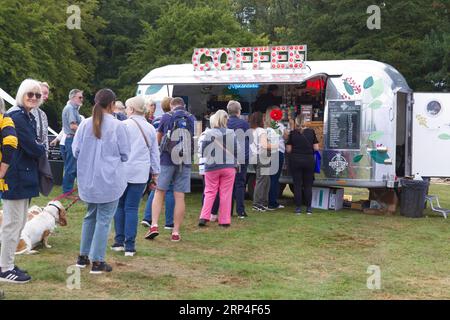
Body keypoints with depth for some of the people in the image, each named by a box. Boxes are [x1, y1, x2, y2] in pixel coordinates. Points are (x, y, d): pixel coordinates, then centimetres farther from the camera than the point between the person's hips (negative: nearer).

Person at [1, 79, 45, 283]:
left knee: (19, 222, 15)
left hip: (24, 177, 10)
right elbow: (32, 148, -17)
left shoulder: (29, 118, 14)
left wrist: (38, 150, -7)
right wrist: (42, 150, 1)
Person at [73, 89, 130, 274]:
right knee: (104, 219, 4)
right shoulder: (117, 126, -12)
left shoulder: (85, 124, -3)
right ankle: (97, 262, 6)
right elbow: (125, 155, -5)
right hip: (109, 180, -4)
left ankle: (83, 256, 26)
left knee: (90, 216, 21)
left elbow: (76, 151, 2)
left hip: (88, 180, 4)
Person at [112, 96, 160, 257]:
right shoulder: (150, 128, 8)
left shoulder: (123, 126, -5)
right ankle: (130, 245, 0)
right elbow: (155, 153, 14)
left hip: (122, 171, -3)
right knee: (132, 208, 4)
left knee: (119, 206, 12)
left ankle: (119, 241, 14)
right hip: (140, 173, 3)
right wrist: (155, 171, 23)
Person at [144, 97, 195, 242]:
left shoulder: (166, 117, 2)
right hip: (185, 161, 2)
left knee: (159, 192, 8)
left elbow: (157, 139, 13)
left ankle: (154, 225, -4)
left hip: (166, 159, -2)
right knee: (179, 196, 3)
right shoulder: (192, 118, 7)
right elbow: (195, 141, 16)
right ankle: (176, 232, 5)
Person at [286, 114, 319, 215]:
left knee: (297, 184, 5)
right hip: (309, 161, 1)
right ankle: (309, 208, 8)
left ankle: (298, 208, 6)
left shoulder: (292, 133, -5)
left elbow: (288, 150, -3)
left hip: (295, 160, -1)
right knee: (308, 185, 9)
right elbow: (316, 148, -2)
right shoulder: (311, 132, -3)